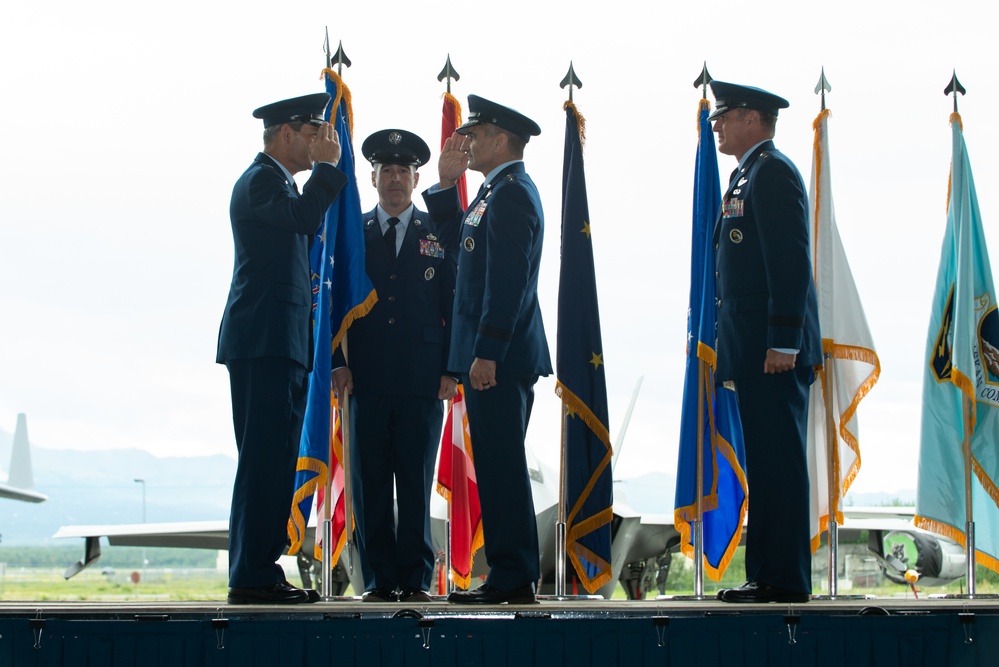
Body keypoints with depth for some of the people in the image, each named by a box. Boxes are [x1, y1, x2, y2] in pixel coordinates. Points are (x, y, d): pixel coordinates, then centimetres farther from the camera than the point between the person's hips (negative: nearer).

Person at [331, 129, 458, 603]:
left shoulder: (438, 235, 10)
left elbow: (454, 306, 8)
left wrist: (451, 369, -1)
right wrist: (338, 362, -2)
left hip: (422, 381, -1)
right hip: (366, 379, 1)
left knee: (416, 483, 1)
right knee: (369, 483, 0)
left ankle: (415, 580, 6)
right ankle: (378, 580, 6)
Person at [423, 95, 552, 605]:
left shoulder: (511, 194, -14)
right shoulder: (499, 191, 19)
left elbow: (508, 281, -21)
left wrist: (487, 353, -25)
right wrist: (447, 182, 15)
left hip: (499, 357, -11)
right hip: (492, 353, 11)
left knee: (501, 466, -8)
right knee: (498, 466, 12)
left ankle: (511, 579, -5)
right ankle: (511, 575, 16)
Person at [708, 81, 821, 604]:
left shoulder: (772, 172, -10)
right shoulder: (749, 174, 21)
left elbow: (791, 261, -19)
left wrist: (783, 343, -23)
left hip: (773, 348, -10)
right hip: (753, 348, 10)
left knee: (778, 462, -8)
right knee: (764, 463, 10)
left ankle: (785, 579, -5)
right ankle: (765, 575, 14)